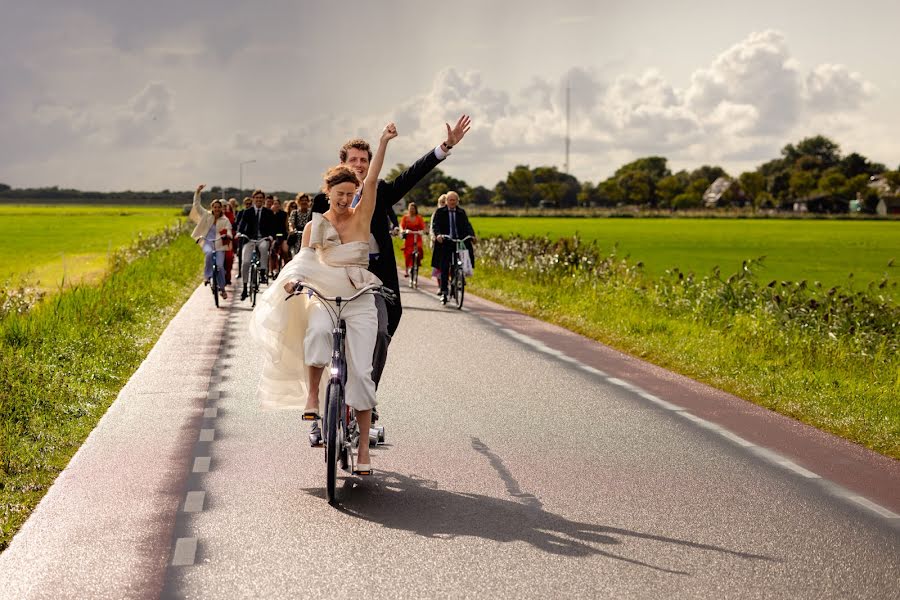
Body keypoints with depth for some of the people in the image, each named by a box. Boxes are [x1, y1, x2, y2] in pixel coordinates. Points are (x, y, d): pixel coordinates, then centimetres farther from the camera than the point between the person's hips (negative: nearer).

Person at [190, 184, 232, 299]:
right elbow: (196, 204, 6)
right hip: (207, 242, 0)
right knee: (209, 253, -35)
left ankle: (222, 289, 7)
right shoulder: (206, 215, 8)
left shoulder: (225, 220, 4)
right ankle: (207, 276, -19)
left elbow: (228, 230, -9)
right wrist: (198, 192, -5)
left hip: (219, 244, 0)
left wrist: (228, 235, -33)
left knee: (220, 265, -10)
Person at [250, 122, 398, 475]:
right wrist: (293, 279, -23)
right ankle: (312, 394, -23)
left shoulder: (361, 218, 0)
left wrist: (383, 142, -19)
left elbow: (372, 181, -10)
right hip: (324, 297, 1)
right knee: (317, 331, -37)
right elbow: (304, 258, -2)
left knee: (360, 372, -7)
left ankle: (363, 448, -1)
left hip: (360, 300, -1)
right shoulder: (315, 226, 5)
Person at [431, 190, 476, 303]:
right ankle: (444, 292, 0)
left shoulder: (461, 212, 12)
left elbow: (467, 225, 3)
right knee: (444, 268, -3)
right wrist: (438, 234, -26)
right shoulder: (440, 212, 4)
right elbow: (435, 225, -6)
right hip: (445, 242, -2)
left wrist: (472, 235, -15)